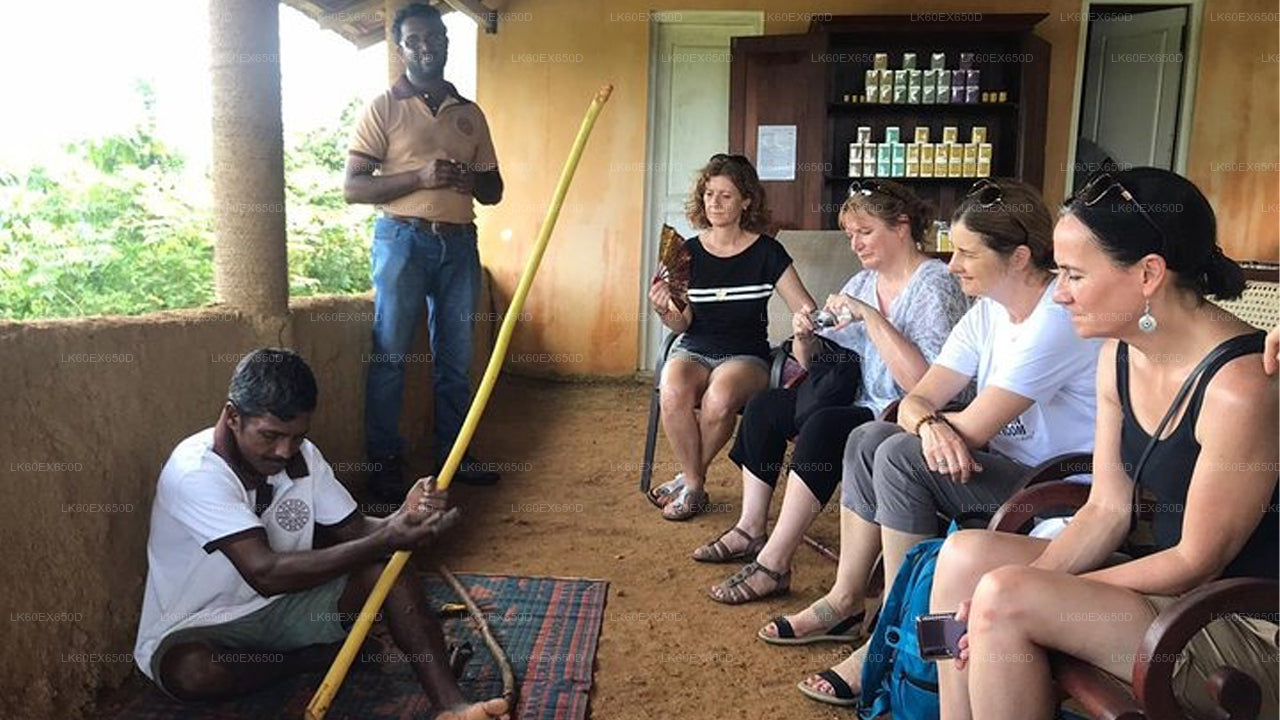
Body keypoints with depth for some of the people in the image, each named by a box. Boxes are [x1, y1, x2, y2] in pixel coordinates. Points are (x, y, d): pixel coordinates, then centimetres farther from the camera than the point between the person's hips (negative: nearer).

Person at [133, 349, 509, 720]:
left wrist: (402, 520, -30)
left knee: (386, 566, -16)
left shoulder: (302, 455, -6)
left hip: (281, 606, 5)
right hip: (196, 629, -5)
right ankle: (309, 657, -8)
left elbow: (355, 532, -5)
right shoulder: (193, 470, -28)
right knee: (193, 671, -39)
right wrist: (384, 540, -37)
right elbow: (265, 572, -35)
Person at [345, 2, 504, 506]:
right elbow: (352, 187, -6)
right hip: (403, 240, -4)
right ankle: (384, 464, 6)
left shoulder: (469, 114, 14)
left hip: (459, 243, 4)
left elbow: (494, 189, 17)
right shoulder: (383, 109, 1)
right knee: (390, 356, -3)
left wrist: (471, 180, -6)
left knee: (456, 356, 9)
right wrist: (419, 176, -18)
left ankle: (453, 453, 22)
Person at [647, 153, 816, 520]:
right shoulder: (689, 252, 5)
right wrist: (664, 311, -18)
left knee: (719, 398, -35)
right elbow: (683, 323, 4)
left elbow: (807, 310, -1)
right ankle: (695, 485, -10)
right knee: (673, 393, -32)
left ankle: (688, 480, -6)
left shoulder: (767, 252, -1)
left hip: (746, 355, -2)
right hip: (694, 350, 2)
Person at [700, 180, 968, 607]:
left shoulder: (934, 285, -14)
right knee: (764, 407, 2)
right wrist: (804, 336, -8)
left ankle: (774, 562, -24)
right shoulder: (863, 283, 11)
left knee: (823, 426, -32)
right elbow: (812, 365, 14)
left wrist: (871, 317, -27)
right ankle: (751, 531, 6)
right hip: (860, 406, 9)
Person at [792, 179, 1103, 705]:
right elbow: (916, 399, 0)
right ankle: (845, 599, 7)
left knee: (900, 457, -23)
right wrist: (929, 423, -24)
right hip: (1009, 465, 9)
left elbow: (975, 427, -25)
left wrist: (929, 419, -4)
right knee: (867, 439, 0)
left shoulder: (1059, 318, -23)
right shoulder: (988, 311, 5)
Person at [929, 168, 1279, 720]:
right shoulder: (1119, 356, 2)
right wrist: (1025, 585, -12)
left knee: (1002, 598, -24)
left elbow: (1198, 561, -18)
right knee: (965, 555, -4)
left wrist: (1019, 596, -17)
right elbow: (1107, 509, 3)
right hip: (1168, 586, 8)